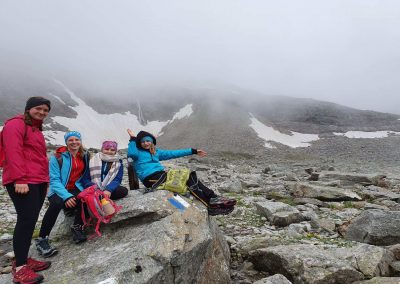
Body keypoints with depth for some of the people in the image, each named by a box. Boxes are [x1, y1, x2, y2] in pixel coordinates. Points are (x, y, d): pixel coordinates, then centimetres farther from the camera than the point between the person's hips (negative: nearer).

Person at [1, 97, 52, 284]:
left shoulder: (35, 128, 25)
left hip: (37, 182, 10)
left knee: (30, 221, 11)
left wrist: (44, 180, 22)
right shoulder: (16, 124, -5)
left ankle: (23, 260, 20)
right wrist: (20, 179, -23)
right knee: (26, 220, -12)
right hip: (23, 183, -10)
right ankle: (20, 268, -6)